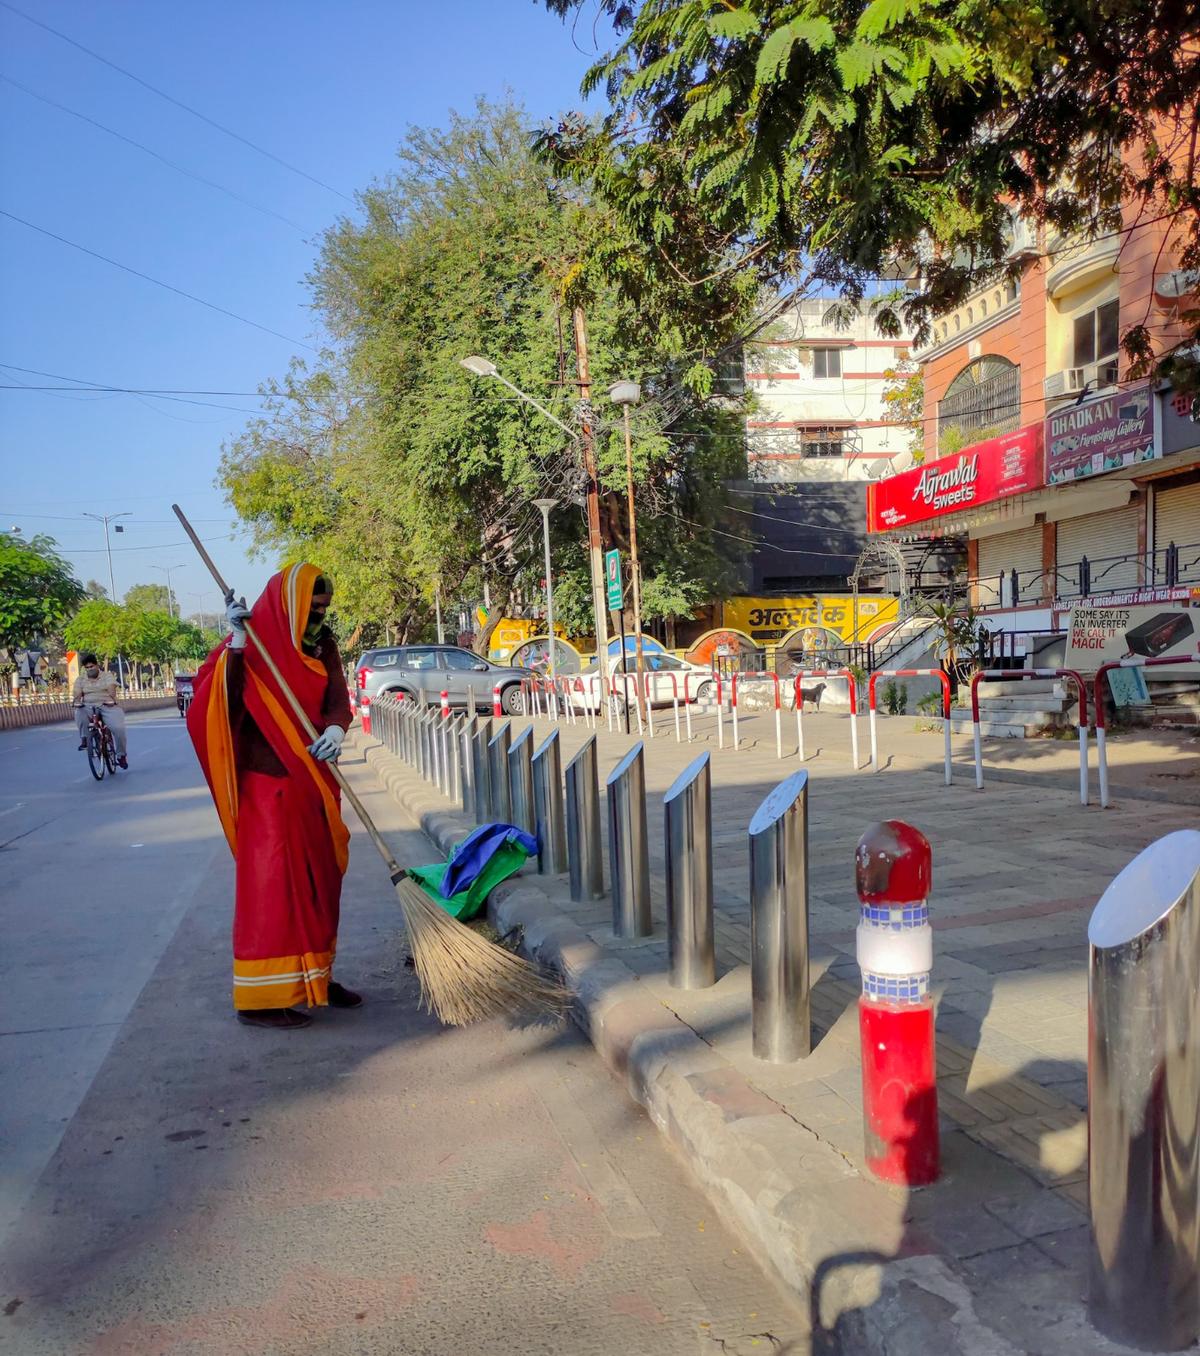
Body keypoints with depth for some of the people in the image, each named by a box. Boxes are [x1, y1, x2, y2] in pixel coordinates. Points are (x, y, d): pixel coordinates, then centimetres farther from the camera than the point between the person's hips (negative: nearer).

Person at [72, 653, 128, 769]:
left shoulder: (107, 676, 5)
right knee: (79, 712, -34)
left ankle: (121, 755, -4)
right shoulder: (80, 679, 12)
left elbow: (111, 688, -12)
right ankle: (84, 739, -17)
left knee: (118, 728, -22)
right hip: (89, 706, 2)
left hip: (108, 706, -2)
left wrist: (111, 698, -33)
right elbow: (77, 693, -1)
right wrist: (77, 701, -24)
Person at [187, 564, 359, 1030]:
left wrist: (336, 728, -22)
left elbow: (337, 698, -1)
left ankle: (315, 976, 26)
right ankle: (259, 997, 4)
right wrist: (236, 644, -29)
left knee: (320, 880, 12)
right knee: (270, 884, -4)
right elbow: (222, 700, -19)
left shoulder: (322, 644, 10)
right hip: (268, 783, -7)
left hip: (315, 782, 7)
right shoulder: (254, 639, -8)